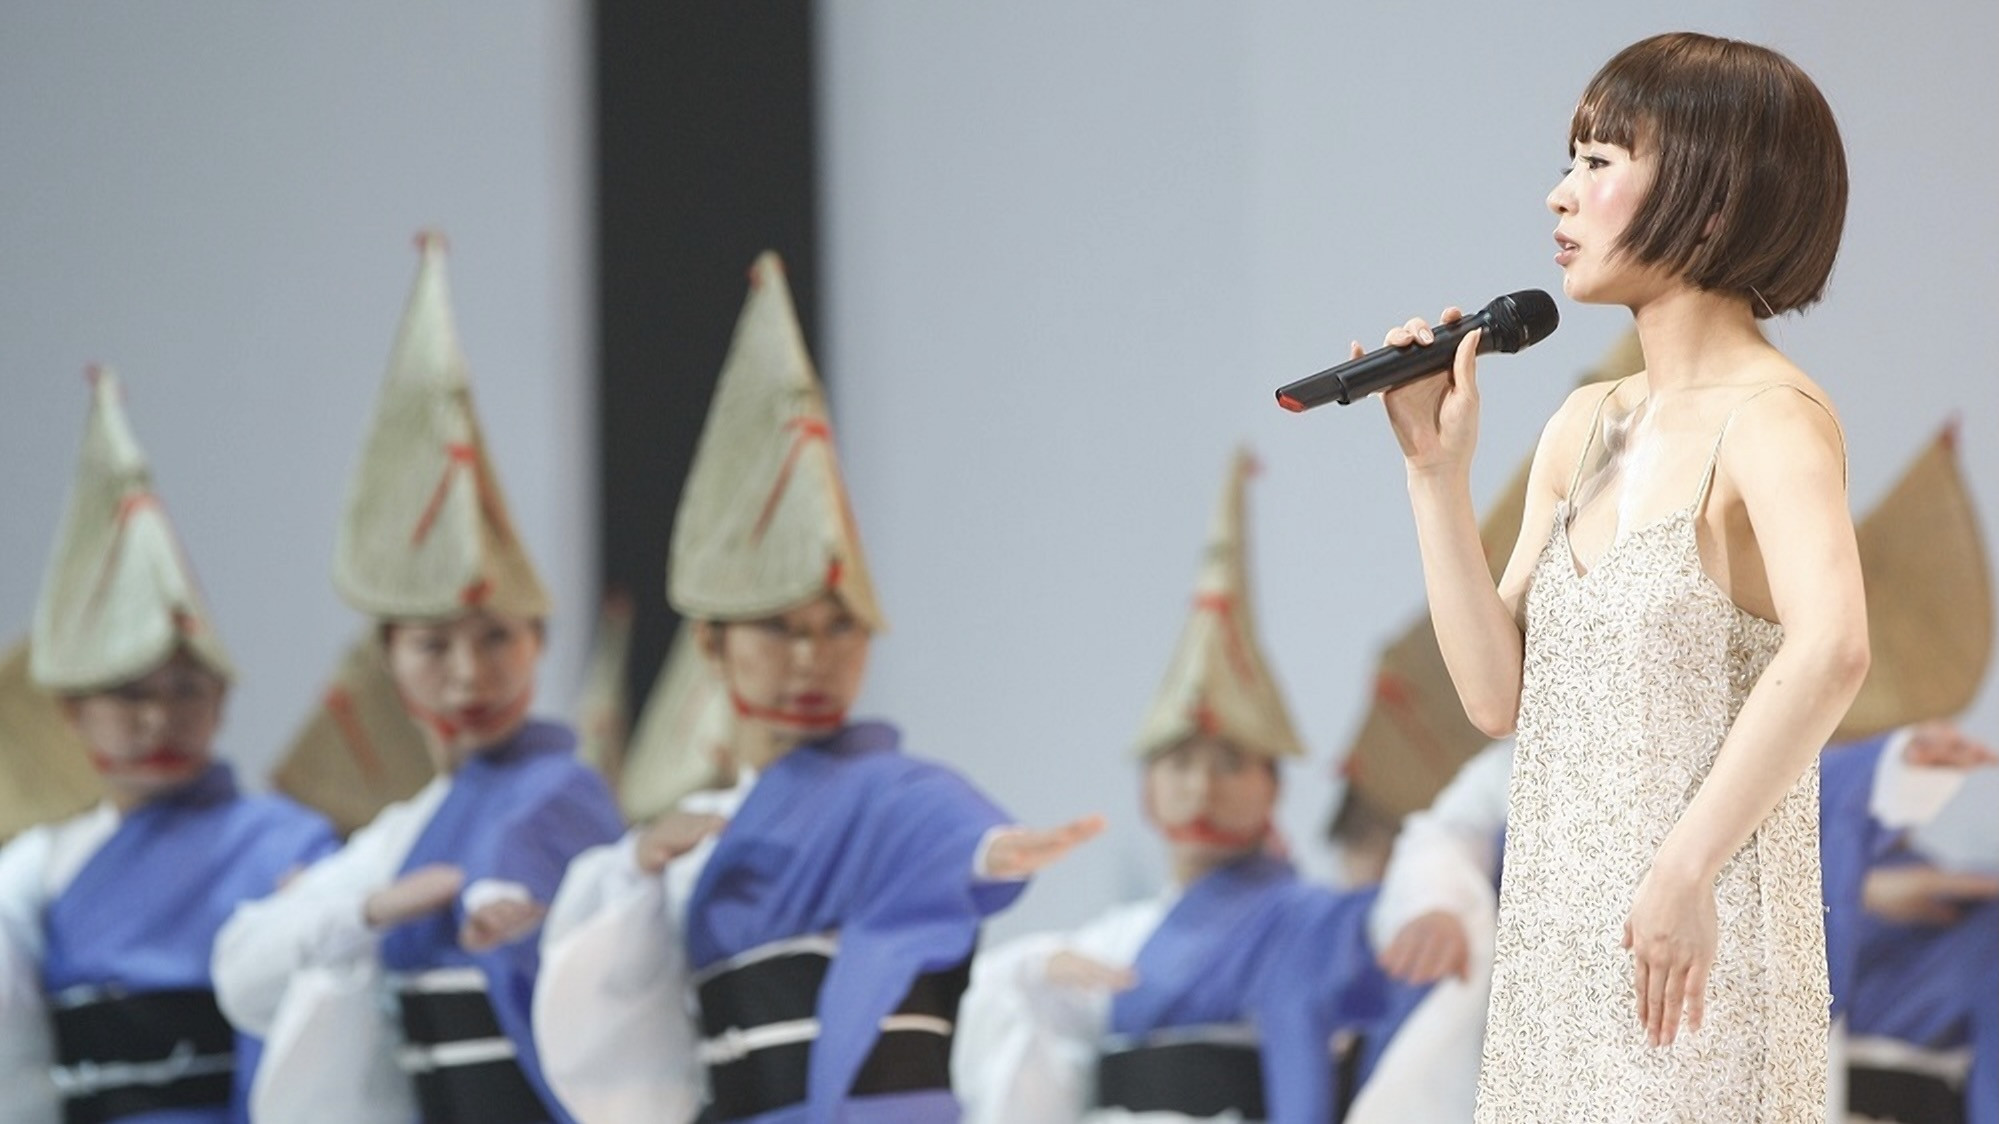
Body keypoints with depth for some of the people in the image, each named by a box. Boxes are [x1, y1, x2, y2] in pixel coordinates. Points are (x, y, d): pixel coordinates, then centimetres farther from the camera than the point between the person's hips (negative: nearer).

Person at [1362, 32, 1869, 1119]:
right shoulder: (1586, 429, 12)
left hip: (1693, 950, -7)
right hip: (1558, 939, 7)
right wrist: (1437, 468, 3)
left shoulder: (1770, 416, -12)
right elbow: (1498, 693, 8)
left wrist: (1687, 874, -30)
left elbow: (1832, 647, -30)